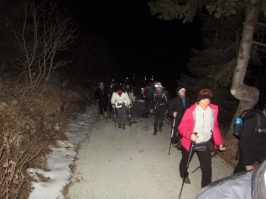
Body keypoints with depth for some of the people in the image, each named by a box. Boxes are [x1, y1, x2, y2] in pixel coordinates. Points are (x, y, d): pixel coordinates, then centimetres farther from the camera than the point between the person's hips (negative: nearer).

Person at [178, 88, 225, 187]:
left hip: (206, 143, 2)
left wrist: (219, 142, 5)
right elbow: (182, 127, -18)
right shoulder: (190, 111, -20)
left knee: (207, 167, 0)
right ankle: (184, 175, 55)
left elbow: (215, 127, 4)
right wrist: (189, 134, -37)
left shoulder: (213, 109, -8)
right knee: (185, 161, 23)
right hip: (190, 142, -2)